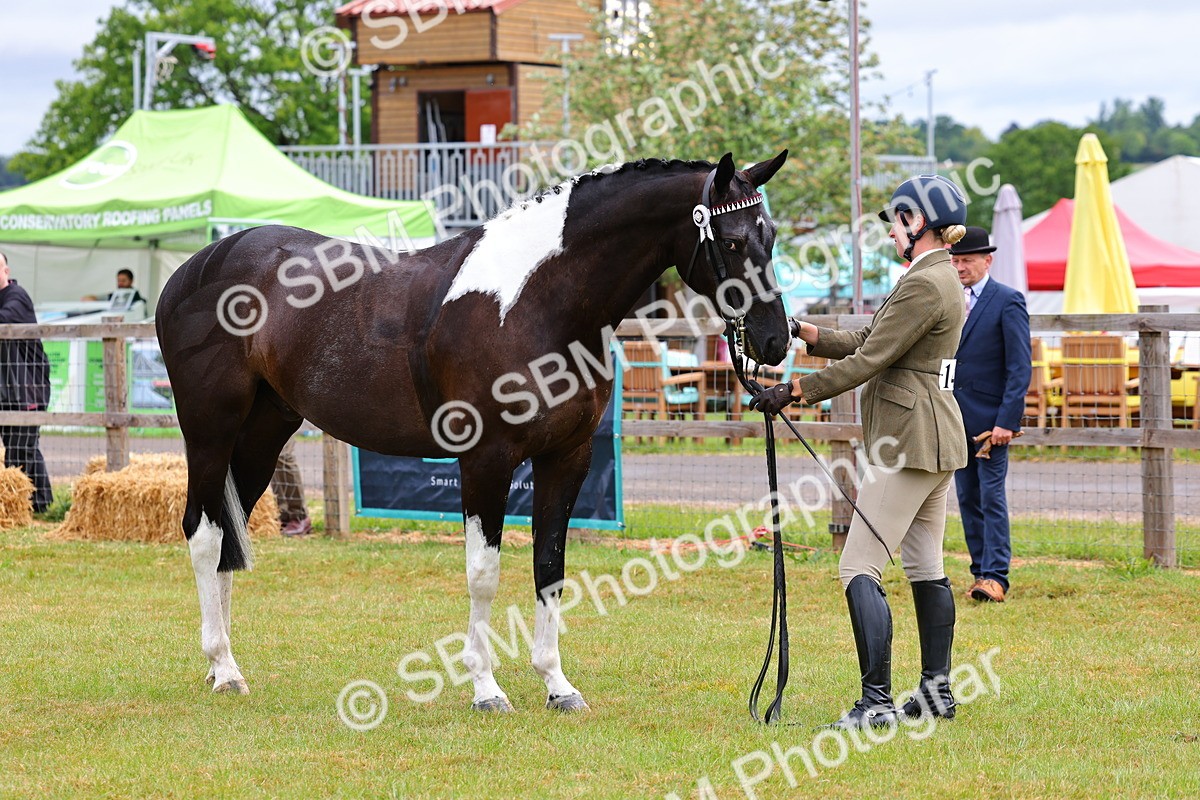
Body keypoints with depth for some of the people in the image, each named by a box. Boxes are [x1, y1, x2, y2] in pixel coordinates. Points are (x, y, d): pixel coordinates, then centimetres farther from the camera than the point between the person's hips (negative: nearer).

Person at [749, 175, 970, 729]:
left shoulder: (924, 285, -17)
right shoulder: (940, 278, 16)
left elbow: (867, 362, -19)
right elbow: (866, 343, 17)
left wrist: (795, 391, -13)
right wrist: (801, 332, 10)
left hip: (910, 443, -11)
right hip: (936, 438, 11)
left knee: (859, 569, -11)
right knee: (924, 567, 17)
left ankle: (876, 703, -14)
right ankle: (936, 690, 24)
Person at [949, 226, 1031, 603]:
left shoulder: (1008, 301, -7)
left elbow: (1020, 366, -11)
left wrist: (1006, 420, -17)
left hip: (989, 418, -6)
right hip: (954, 418, 7)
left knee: (991, 497, -8)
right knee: (967, 499, 8)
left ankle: (995, 577, -8)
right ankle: (981, 572, 13)